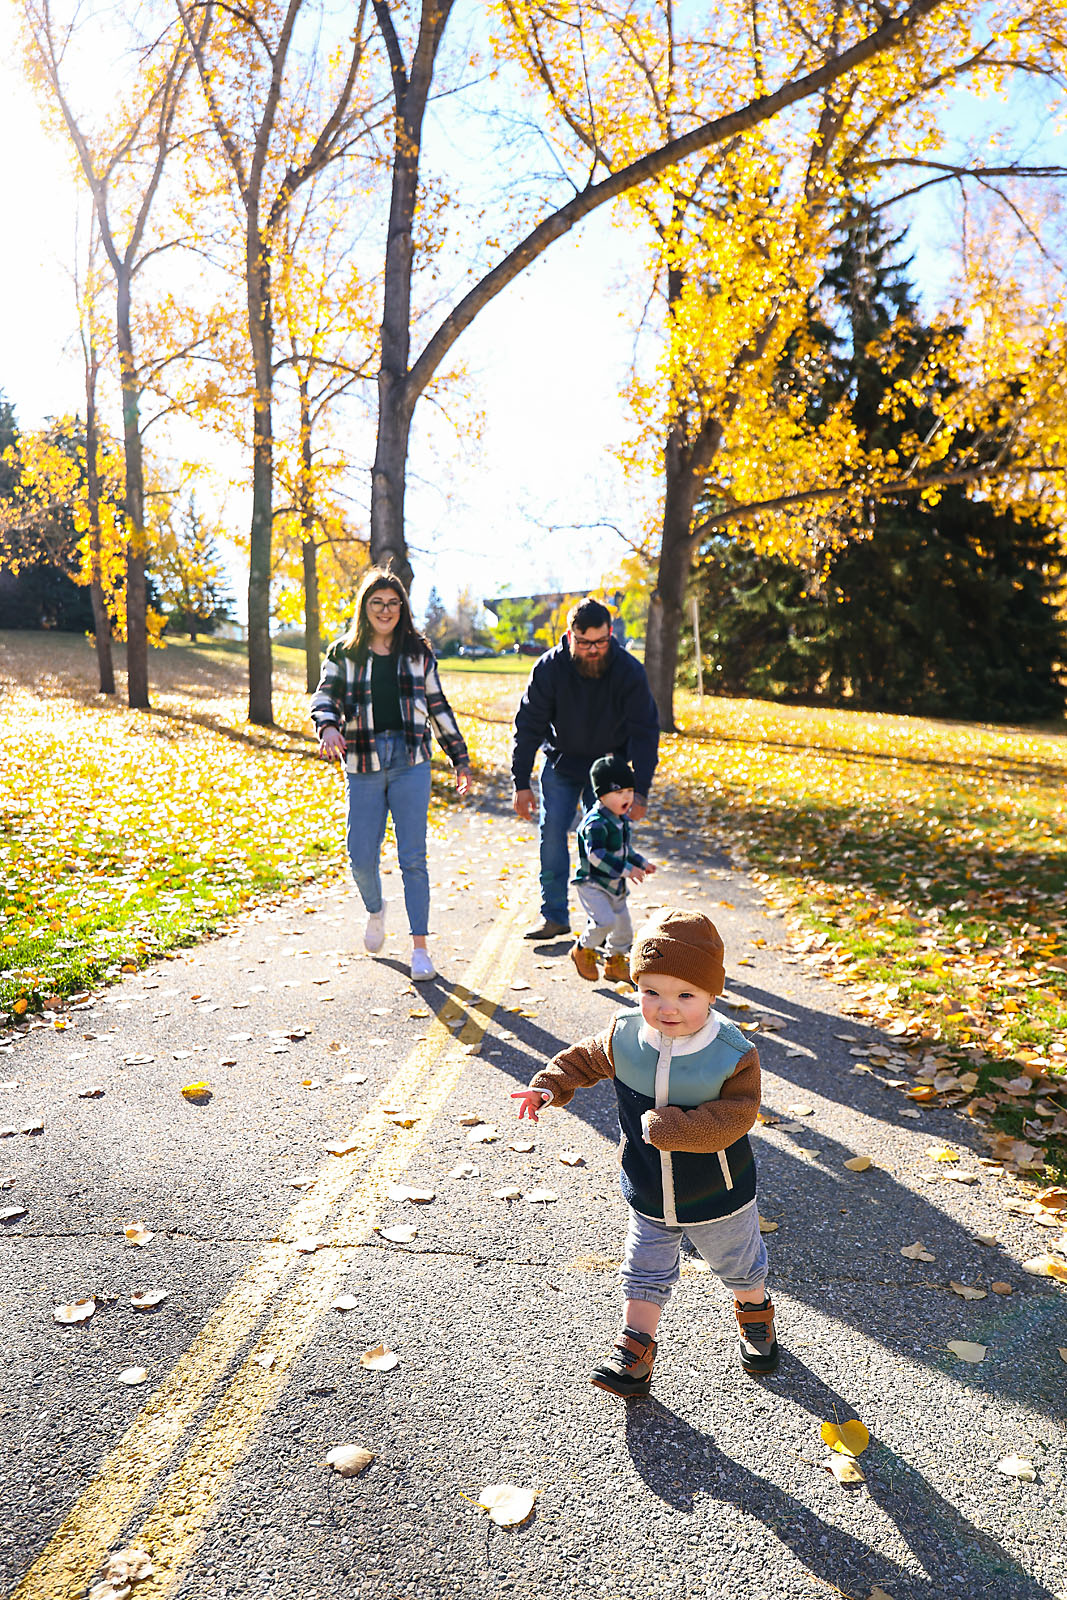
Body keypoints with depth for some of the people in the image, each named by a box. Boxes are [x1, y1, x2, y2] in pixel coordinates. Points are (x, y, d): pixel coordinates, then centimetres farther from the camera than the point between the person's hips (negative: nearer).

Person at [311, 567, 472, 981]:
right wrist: (328, 726, -27)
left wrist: (460, 759, 13)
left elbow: (438, 708, 14)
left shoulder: (417, 653, 9)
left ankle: (420, 947, 3)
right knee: (361, 857, 0)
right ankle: (375, 911, 34)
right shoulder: (344, 653, 7)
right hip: (363, 764, 1)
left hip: (411, 763, 0)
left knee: (413, 857, -4)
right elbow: (326, 695, -4)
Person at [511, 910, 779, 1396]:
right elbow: (584, 1059, 2)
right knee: (645, 1273, 17)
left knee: (740, 1266, 25)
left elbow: (733, 1119, -31)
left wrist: (668, 1125, -37)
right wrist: (549, 1086, -12)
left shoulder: (733, 1055, -27)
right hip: (648, 1194, 2)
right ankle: (634, 1349, 35)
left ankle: (754, 1316, 54)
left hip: (718, 1197, -1)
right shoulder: (624, 1038, -17)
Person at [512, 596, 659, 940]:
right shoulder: (549, 668, -18)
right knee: (551, 834, -4)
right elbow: (528, 726, -11)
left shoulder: (629, 671, -19)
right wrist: (521, 783, -14)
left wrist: (640, 791, -20)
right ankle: (554, 915, 10)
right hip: (561, 762, 1)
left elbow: (645, 733, -15)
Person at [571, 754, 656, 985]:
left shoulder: (621, 819, 8)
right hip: (592, 884, -9)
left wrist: (641, 863, 15)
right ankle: (583, 949, 4)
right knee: (605, 921, -23)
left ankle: (615, 963, 31)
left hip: (614, 885, 9)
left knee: (624, 927, 11)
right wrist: (627, 870, -31)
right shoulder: (596, 823, -22)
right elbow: (596, 855, -30)